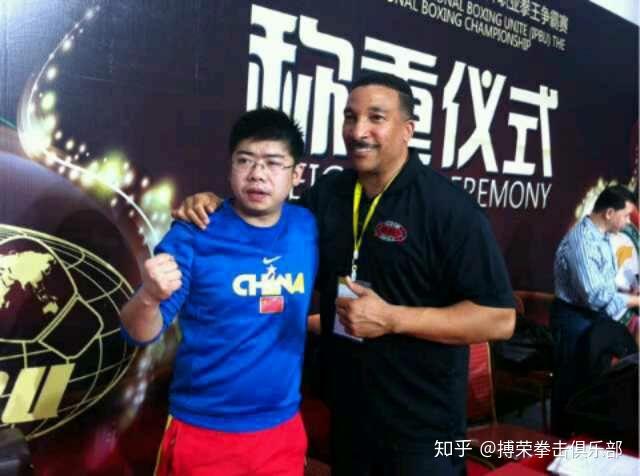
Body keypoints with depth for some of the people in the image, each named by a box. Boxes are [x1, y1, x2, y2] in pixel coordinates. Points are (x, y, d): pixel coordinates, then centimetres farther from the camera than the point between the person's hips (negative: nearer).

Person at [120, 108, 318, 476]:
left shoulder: (308, 229, -2)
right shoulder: (194, 235, -13)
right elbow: (141, 334, -14)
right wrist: (150, 297, -33)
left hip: (283, 431, 3)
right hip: (202, 433, -3)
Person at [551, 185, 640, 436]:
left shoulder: (602, 236, 6)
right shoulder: (582, 241, -25)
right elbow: (596, 296, -28)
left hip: (594, 317, 10)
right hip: (575, 319, -9)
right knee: (572, 384, 3)